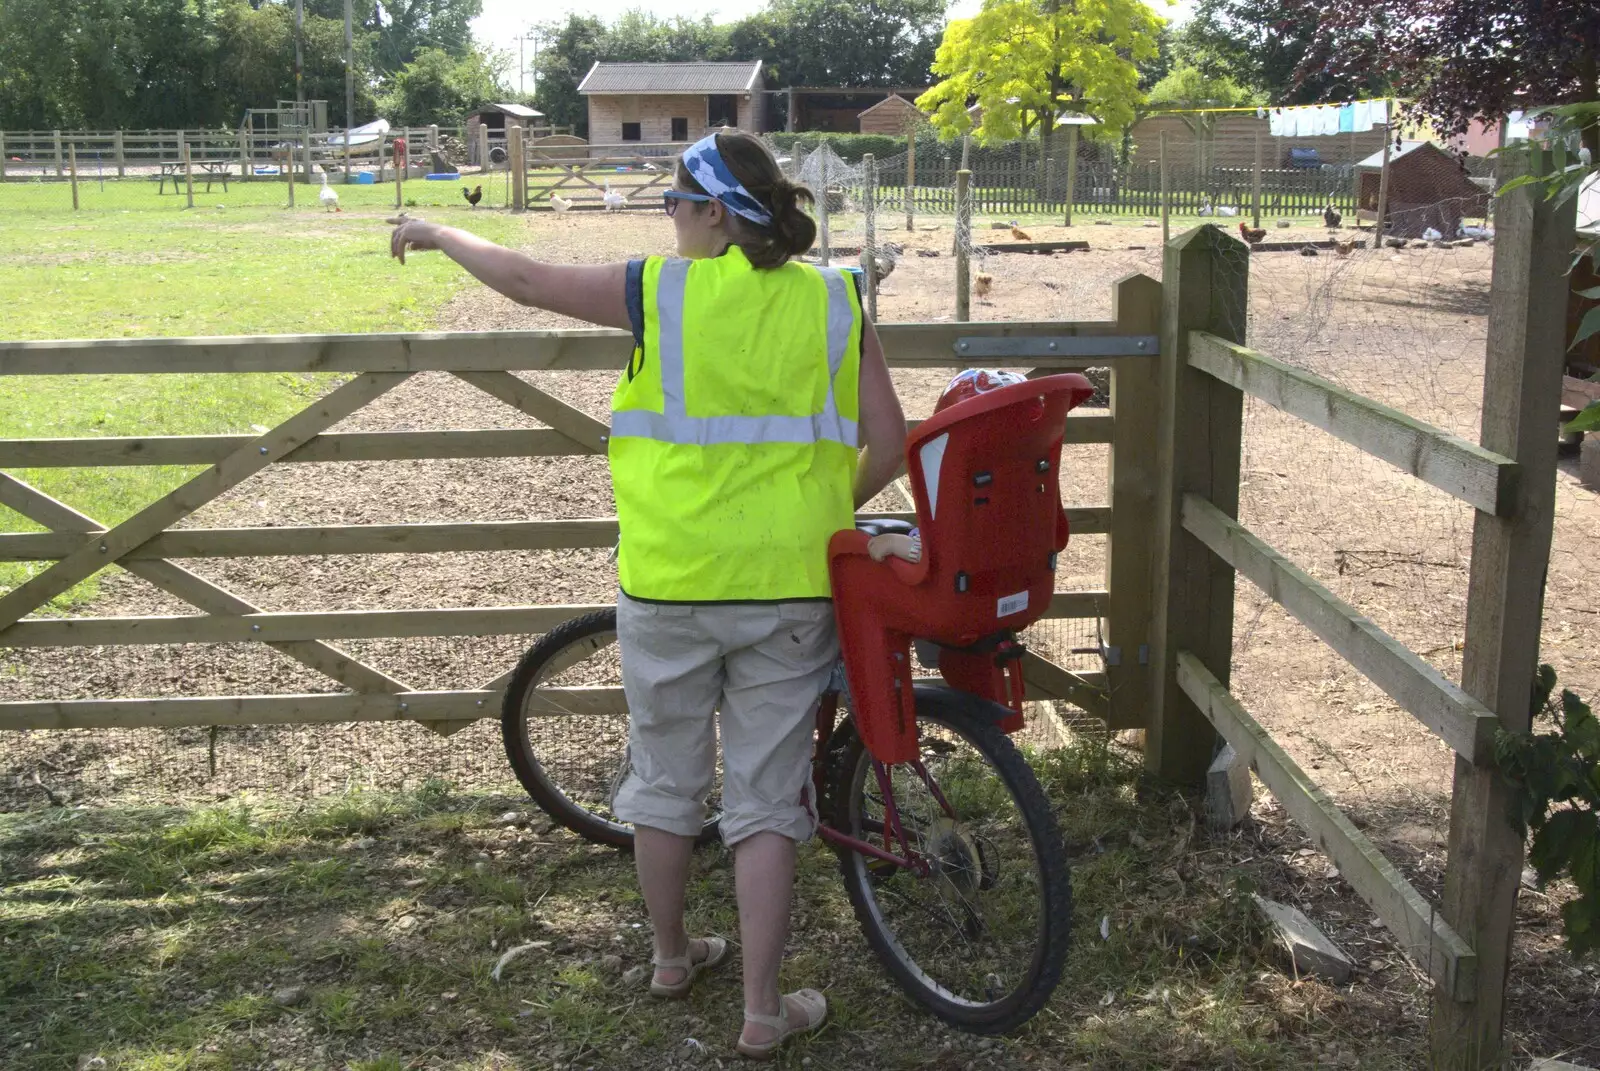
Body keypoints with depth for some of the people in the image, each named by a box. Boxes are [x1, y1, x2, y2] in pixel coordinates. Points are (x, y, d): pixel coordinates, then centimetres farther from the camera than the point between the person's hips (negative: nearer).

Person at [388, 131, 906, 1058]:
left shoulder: (661, 291, -7)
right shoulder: (834, 301, -1)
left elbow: (524, 279, 5)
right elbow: (890, 445, -1)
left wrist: (436, 233, 22)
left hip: (669, 581, -1)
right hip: (789, 587, 1)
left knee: (667, 780, 19)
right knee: (767, 799, 10)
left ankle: (672, 957, 38)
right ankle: (765, 1009, 17)